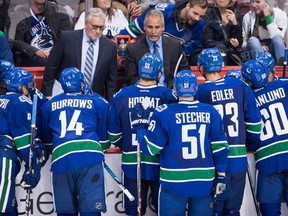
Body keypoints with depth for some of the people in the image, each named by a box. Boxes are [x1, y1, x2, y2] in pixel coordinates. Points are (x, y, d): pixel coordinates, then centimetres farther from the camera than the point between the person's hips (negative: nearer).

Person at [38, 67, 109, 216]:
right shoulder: (98, 102, 14)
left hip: (60, 160, 2)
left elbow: (45, 138, 32)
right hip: (90, 158, -2)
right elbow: (104, 135, 19)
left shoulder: (48, 106, 21)